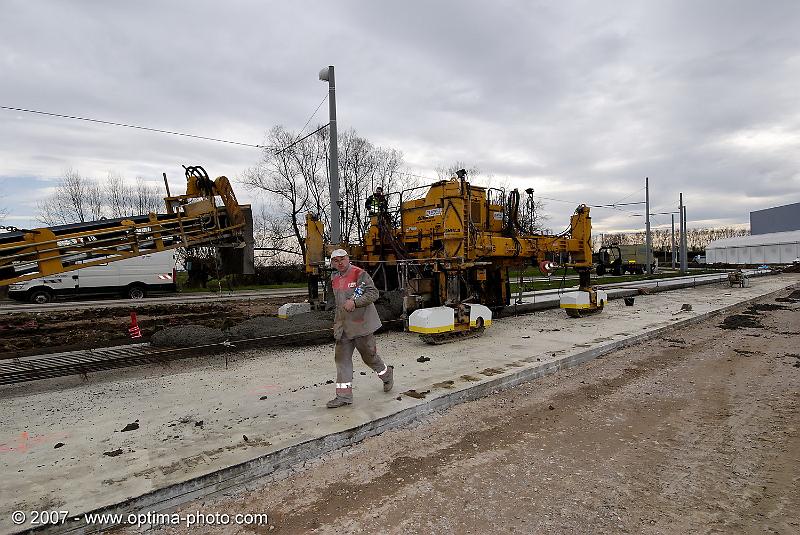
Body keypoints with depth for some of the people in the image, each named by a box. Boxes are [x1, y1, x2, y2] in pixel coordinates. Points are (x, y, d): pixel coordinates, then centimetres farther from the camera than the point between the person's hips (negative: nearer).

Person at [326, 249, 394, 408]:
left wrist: (355, 302, -26)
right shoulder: (334, 278, 11)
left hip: (361, 323, -6)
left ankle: (387, 374, 36)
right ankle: (344, 395, 9)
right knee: (341, 358, 3)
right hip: (343, 326, 7)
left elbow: (373, 293, -17)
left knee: (369, 355, 7)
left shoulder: (359, 274, -12)